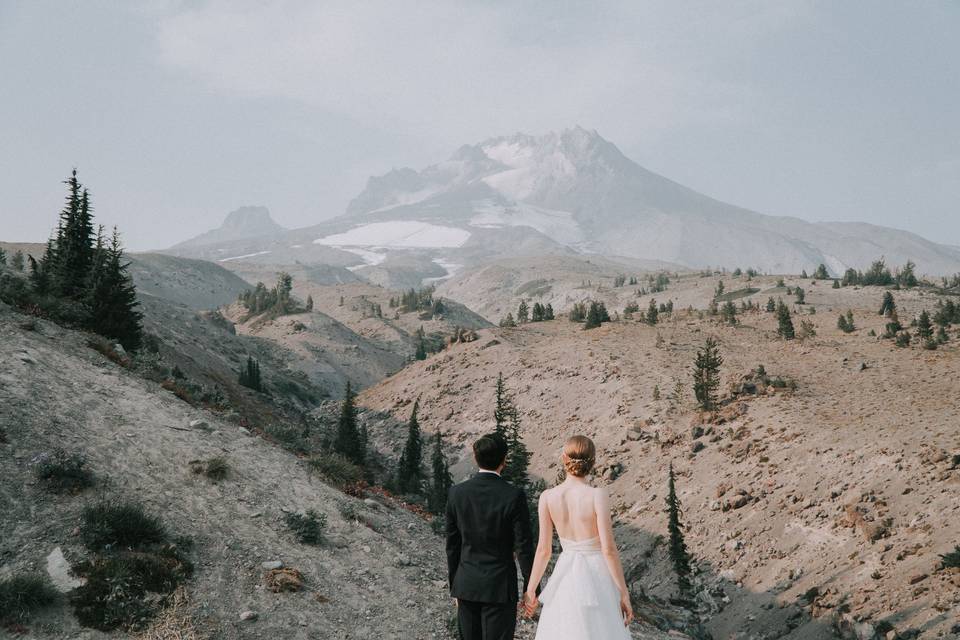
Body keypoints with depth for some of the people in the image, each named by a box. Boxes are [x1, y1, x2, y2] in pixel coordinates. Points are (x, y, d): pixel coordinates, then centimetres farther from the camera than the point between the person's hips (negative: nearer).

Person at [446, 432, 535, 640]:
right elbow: (524, 547, -11)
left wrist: (455, 585, 15)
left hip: (466, 586, 4)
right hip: (500, 588, -4)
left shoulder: (456, 493, -3)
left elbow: (452, 545, 4)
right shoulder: (514, 496, -14)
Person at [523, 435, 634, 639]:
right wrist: (624, 592, -7)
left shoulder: (547, 497, -6)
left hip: (565, 576, 3)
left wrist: (530, 590, 8)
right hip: (596, 575, -3)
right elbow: (609, 549, -16)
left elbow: (543, 550, -3)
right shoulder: (597, 496, -15)